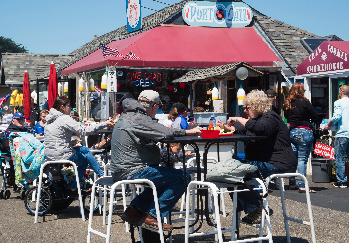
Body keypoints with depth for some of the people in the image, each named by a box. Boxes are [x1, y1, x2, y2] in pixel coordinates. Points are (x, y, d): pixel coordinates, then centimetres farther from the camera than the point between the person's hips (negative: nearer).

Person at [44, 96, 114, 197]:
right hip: (61, 156, -9)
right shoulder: (65, 119, -16)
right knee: (85, 158, 16)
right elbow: (84, 131, -21)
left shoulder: (50, 119, 12)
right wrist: (104, 124, -17)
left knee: (85, 150, 20)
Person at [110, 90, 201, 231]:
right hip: (132, 173, -11)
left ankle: (135, 210, 17)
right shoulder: (139, 120, -17)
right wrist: (188, 132, -14)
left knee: (165, 178, 28)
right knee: (183, 177, -11)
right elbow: (166, 133, -28)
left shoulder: (127, 116, 15)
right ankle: (151, 216, -7)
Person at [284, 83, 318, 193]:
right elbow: (315, 116, -7)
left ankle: (292, 184, 19)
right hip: (304, 132, -6)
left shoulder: (287, 104, 5)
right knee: (302, 159, -6)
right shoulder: (304, 102, -12)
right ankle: (301, 185, -9)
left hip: (291, 132, 6)